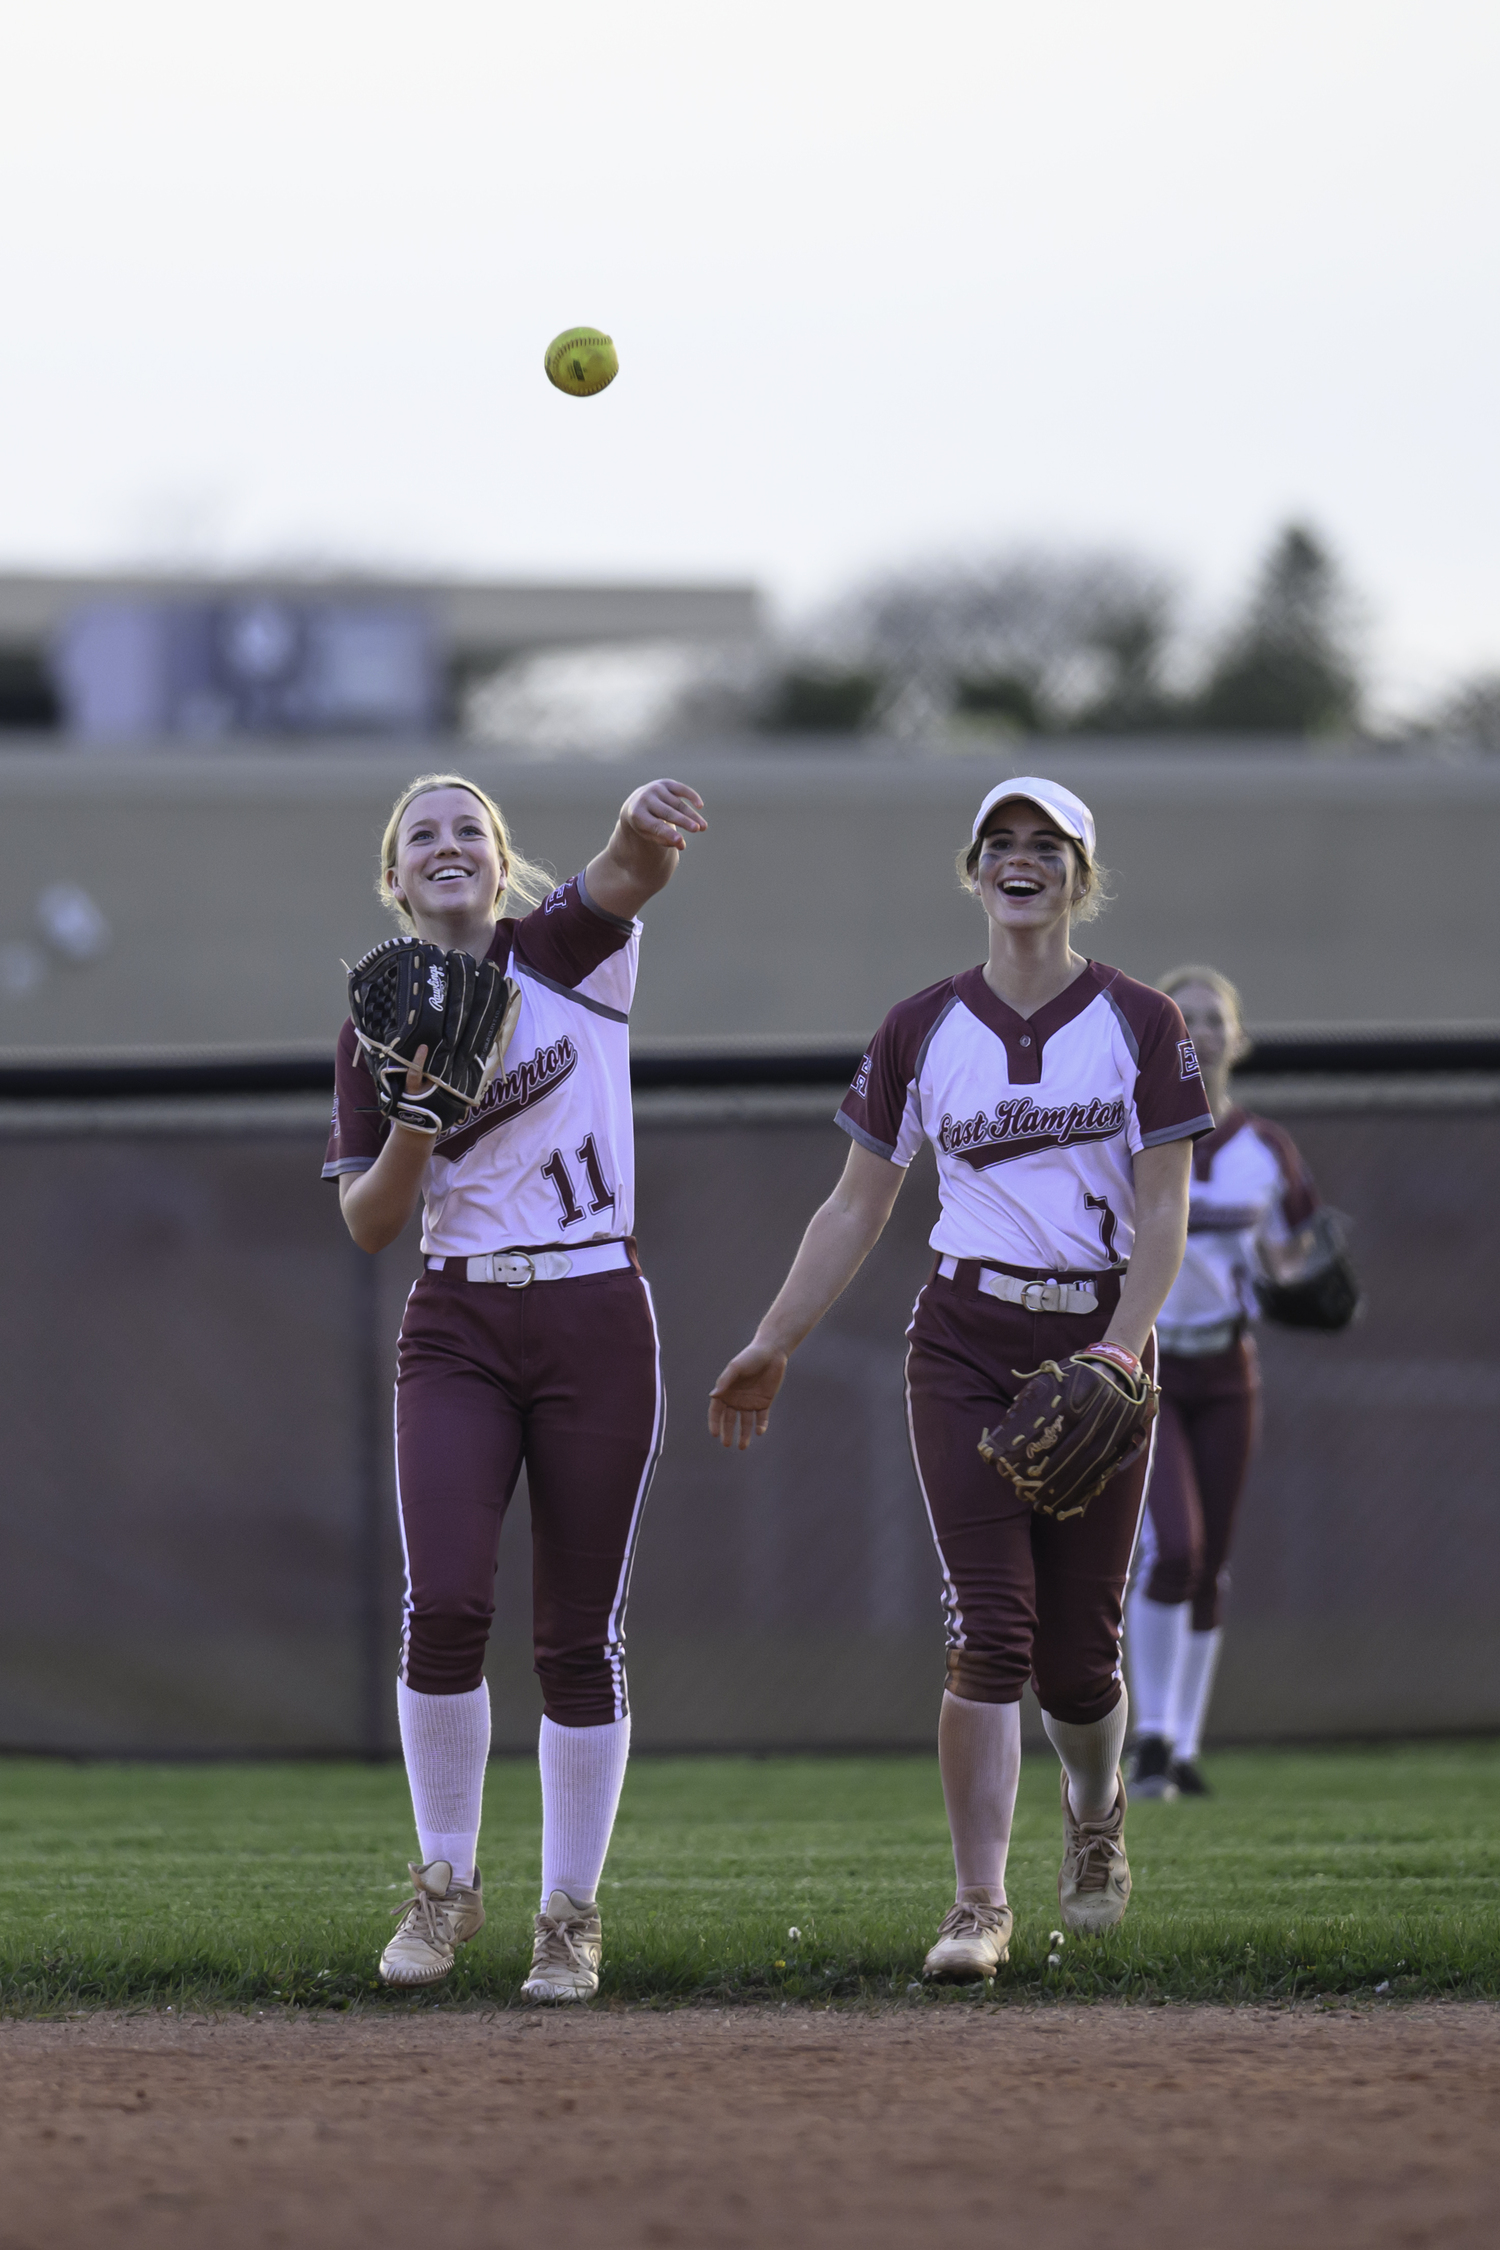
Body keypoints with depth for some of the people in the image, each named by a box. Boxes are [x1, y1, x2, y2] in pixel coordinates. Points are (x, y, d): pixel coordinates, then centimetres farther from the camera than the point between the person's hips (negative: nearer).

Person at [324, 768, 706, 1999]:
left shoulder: (565, 953, 1)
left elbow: (627, 879, -22)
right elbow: (367, 1224, 3)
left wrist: (647, 828, -46)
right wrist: (413, 1125, -16)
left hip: (597, 1321, -1)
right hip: (459, 1330, 1)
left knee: (579, 1634, 0)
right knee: (446, 1602, -14)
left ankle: (571, 1915, 11)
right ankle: (446, 1884, 4)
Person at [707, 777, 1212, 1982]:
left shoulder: (1140, 1024, 2)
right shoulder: (923, 1030, 5)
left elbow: (1163, 1214, -3)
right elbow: (858, 1207, 10)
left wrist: (1124, 1343, -18)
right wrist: (776, 1343, 6)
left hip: (1099, 1340, 0)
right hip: (966, 1341, 0)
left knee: (1077, 1651, 3)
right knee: (989, 1629, -12)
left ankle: (1096, 1814, 35)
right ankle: (979, 1907, -10)